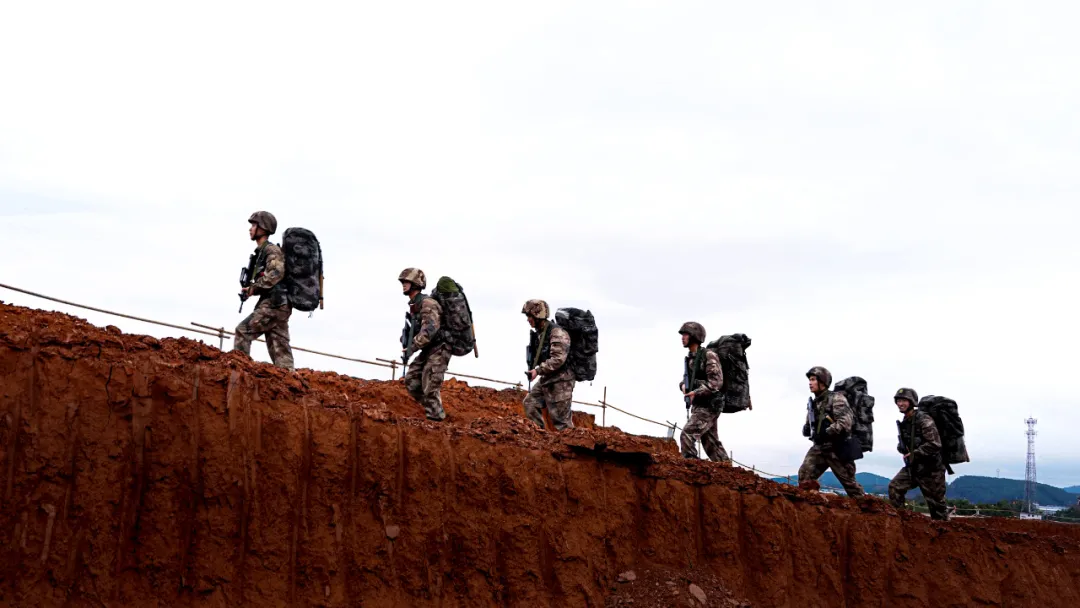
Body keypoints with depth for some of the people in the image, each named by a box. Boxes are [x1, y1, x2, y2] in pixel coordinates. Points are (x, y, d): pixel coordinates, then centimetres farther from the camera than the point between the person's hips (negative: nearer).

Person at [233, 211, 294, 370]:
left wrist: (254, 288, -14)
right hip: (279, 305, 9)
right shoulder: (262, 251, 21)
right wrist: (253, 289, 7)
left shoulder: (271, 249, -6)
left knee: (243, 331, -7)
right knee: (279, 350, 3)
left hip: (274, 304, -9)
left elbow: (275, 273, -22)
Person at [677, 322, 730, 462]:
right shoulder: (690, 358, 12)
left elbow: (716, 382, -20)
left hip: (708, 407, -9)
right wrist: (683, 385, -2)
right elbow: (687, 379, 22)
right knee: (712, 445, 10)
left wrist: (696, 392, -30)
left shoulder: (708, 356, -13)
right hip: (698, 407, 9)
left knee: (687, 436, -19)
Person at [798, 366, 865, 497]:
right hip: (819, 448, 7)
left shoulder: (836, 398, -10)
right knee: (804, 477, -10)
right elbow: (808, 427, 21)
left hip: (837, 448, -7)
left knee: (849, 483, 3)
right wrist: (807, 429, -4)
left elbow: (846, 421, -23)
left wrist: (826, 433, -26)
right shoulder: (813, 403, 12)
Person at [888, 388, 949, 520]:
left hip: (930, 469, -7)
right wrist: (901, 448, 1)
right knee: (895, 487, -7)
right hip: (912, 467, 7)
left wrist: (915, 453, -21)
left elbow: (935, 444, -24)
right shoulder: (905, 422, 9)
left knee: (936, 502, 1)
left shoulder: (924, 420, -16)